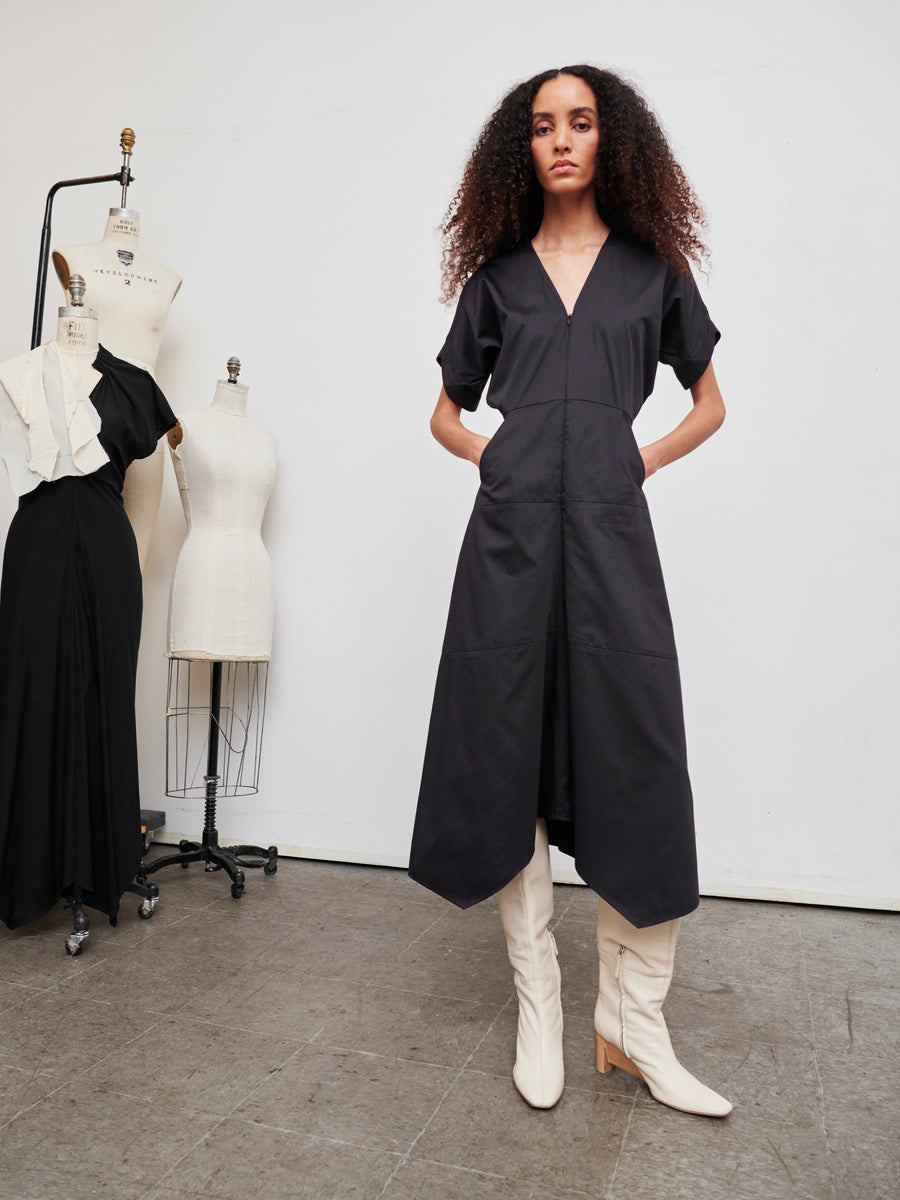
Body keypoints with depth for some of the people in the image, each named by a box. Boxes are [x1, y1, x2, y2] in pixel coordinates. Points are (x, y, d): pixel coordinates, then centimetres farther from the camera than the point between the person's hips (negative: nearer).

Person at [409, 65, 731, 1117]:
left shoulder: (651, 266, 16)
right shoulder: (495, 273, 16)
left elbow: (708, 406, 20)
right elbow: (446, 411, 22)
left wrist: (642, 460, 4)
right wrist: (498, 461, 4)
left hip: (610, 530, 0)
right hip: (511, 532, 1)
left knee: (632, 765, -5)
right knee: (511, 759, 0)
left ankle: (633, 1025, 11)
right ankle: (538, 1010, 16)